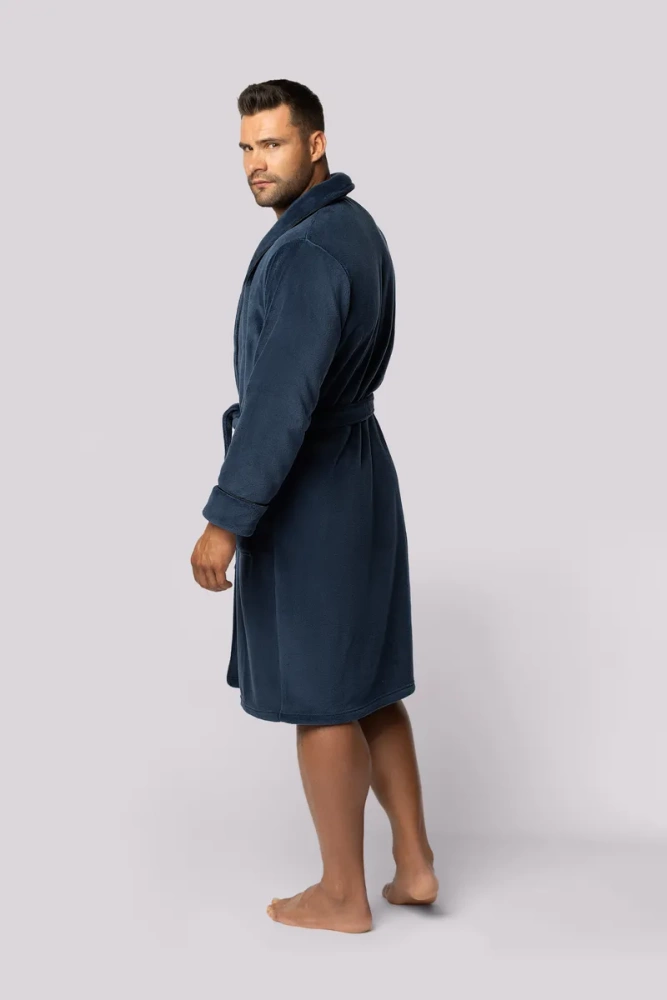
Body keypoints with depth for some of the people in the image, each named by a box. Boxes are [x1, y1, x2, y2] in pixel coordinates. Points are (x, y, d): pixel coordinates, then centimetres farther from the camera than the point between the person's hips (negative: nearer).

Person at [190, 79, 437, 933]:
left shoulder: (307, 252, -22)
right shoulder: (357, 227, 10)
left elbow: (280, 402, -28)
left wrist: (226, 521, -25)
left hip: (306, 495, -10)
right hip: (361, 473, 10)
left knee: (318, 696, 3)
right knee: (370, 684, 17)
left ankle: (343, 894, 18)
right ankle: (413, 864, 26)